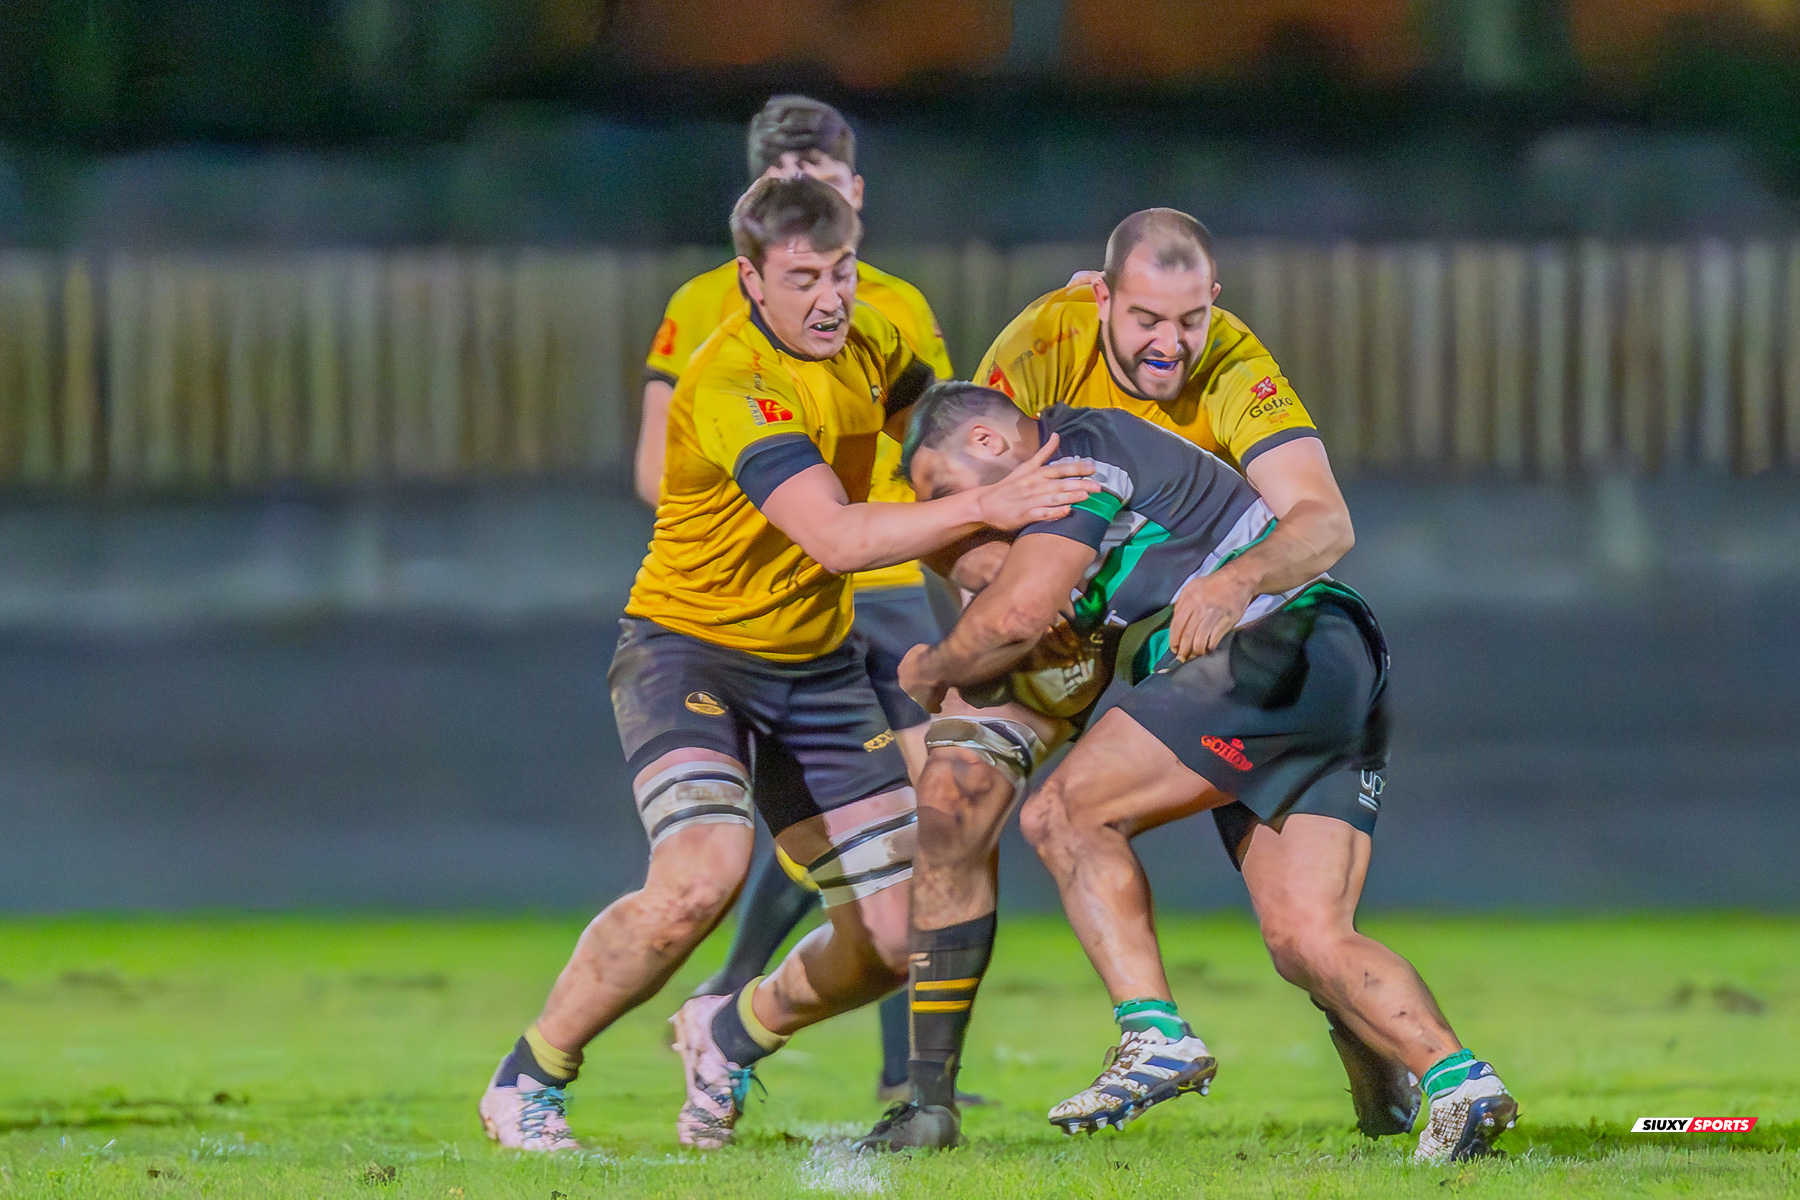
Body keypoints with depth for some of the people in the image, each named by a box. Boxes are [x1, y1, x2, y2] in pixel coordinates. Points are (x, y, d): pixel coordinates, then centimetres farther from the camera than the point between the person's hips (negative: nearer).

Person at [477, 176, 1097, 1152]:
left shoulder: (867, 342, 0)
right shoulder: (730, 382, -24)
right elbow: (835, 538, -33)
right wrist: (986, 506, -38)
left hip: (816, 667, 7)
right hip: (687, 644, -7)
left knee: (895, 940, -1)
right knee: (700, 878, -32)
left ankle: (730, 1036, 30)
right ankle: (526, 1084, -12)